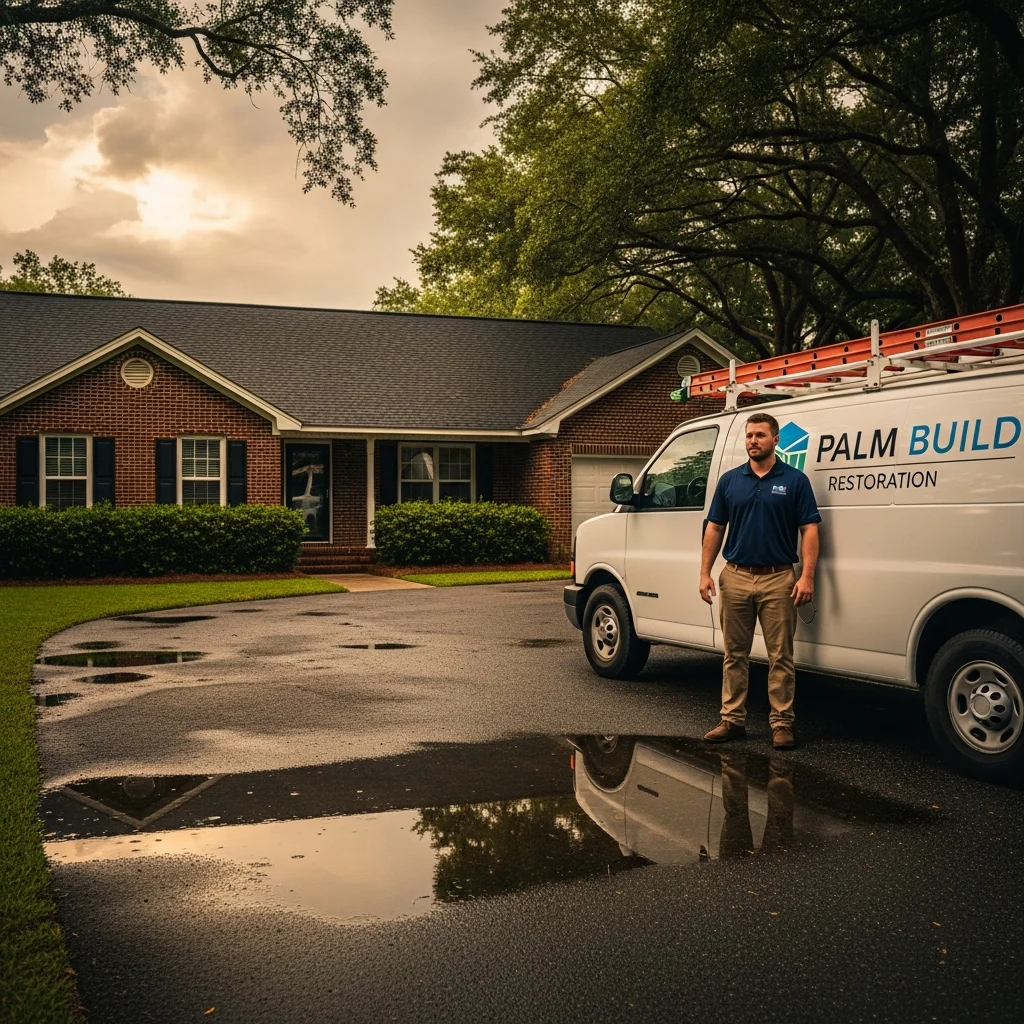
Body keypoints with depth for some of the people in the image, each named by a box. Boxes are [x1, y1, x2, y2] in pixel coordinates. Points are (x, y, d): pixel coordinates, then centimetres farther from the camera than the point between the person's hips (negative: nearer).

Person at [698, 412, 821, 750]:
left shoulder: (795, 480, 0)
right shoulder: (729, 480, 8)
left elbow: (809, 530, -4)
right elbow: (714, 528, 10)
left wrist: (807, 576, -13)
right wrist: (705, 573, 3)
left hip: (778, 579, -3)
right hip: (735, 578, 3)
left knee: (780, 656, 2)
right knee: (735, 653, 9)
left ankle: (782, 722, 10)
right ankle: (732, 719, 16)